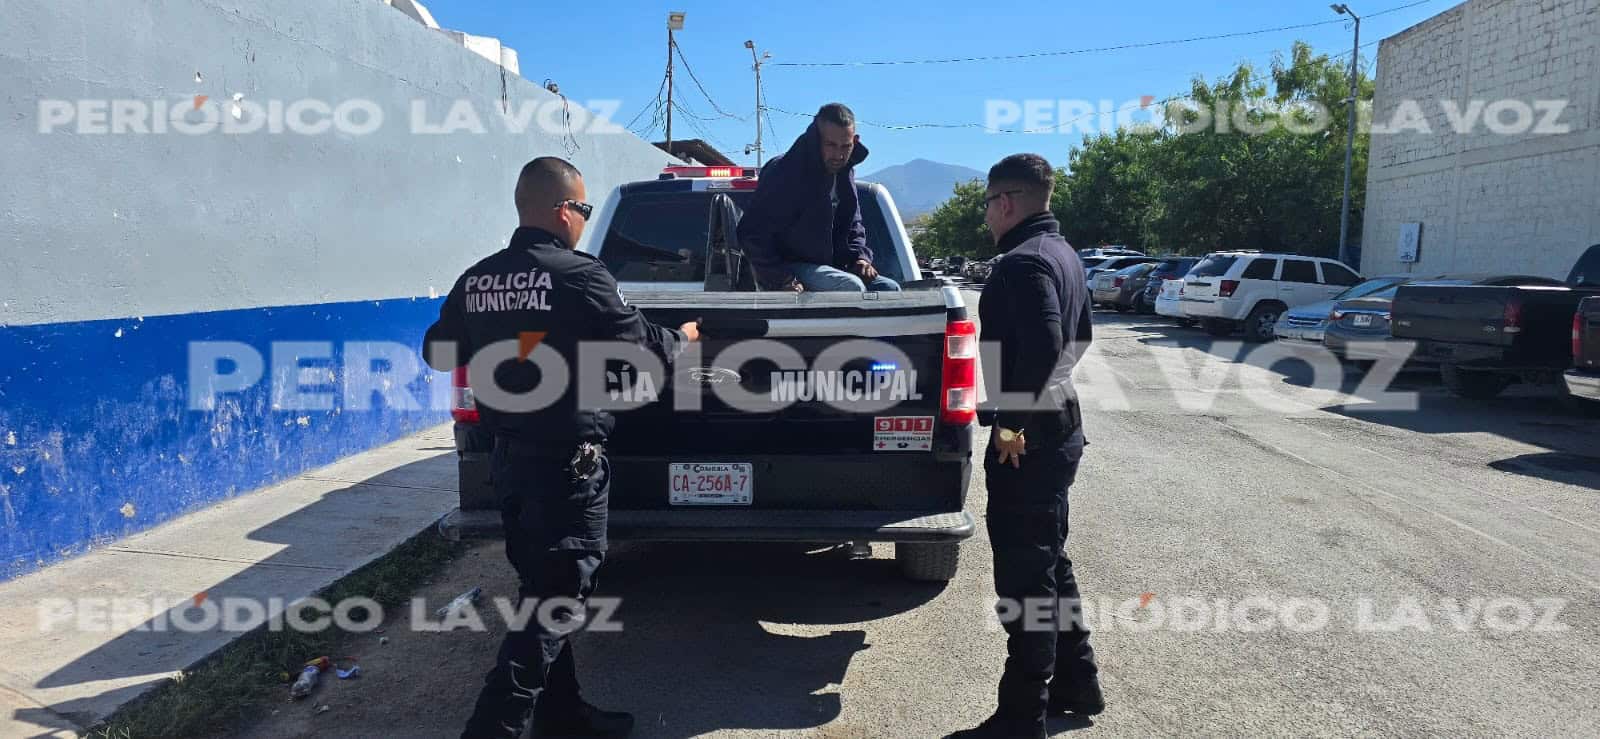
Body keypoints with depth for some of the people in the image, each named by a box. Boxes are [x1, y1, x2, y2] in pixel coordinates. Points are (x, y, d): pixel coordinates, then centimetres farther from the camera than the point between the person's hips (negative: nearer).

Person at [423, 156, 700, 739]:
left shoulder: (475, 281, 3)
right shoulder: (580, 276, -16)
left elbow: (439, 354, 14)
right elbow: (641, 347, -9)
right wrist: (681, 337, 12)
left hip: (508, 458, 8)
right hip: (567, 463, -7)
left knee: (541, 589, 18)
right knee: (556, 602, 0)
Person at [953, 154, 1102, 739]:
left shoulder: (1023, 262, -18)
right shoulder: (1062, 253, 14)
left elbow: (1042, 345, -29)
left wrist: (1012, 422, -22)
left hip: (1026, 442, -10)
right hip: (1058, 429, 10)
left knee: (1024, 575, -2)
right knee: (1048, 563, 21)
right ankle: (1075, 681, 33)